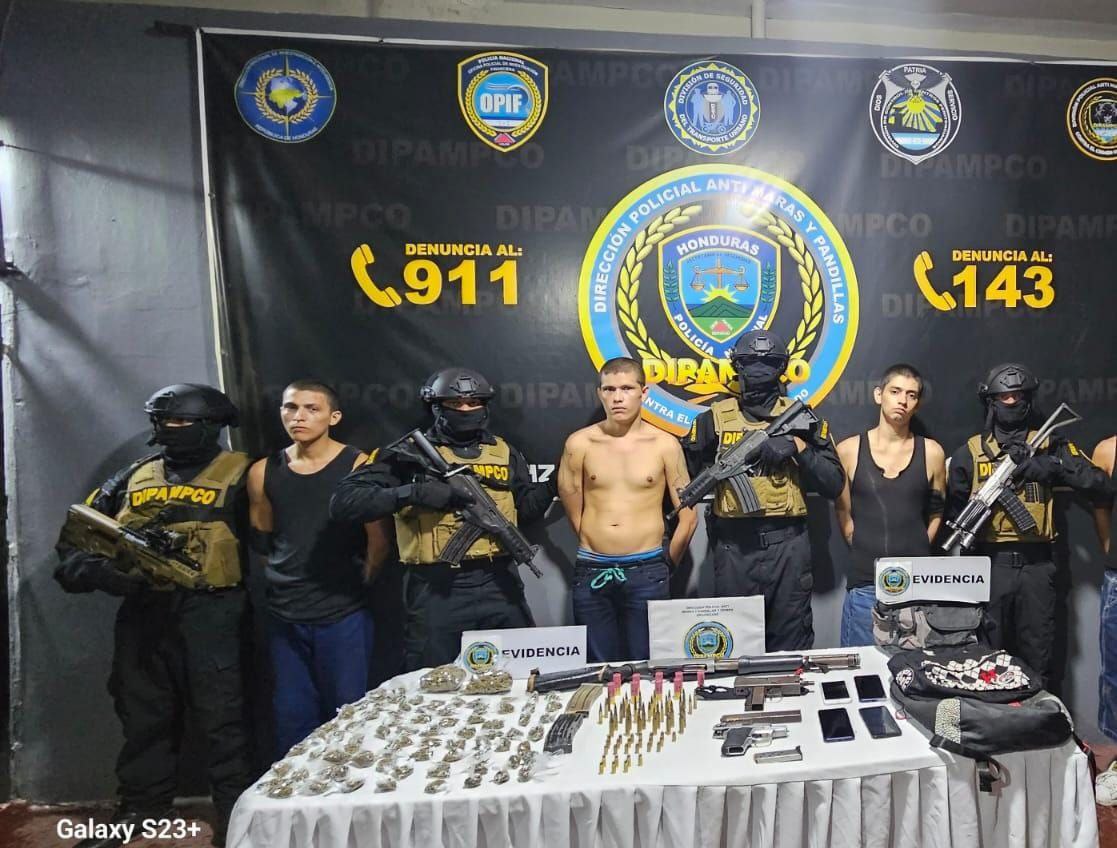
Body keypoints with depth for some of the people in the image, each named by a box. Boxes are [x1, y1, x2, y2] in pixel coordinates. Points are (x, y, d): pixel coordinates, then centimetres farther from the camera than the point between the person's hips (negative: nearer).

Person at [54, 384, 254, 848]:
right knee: (143, 713, 17)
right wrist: (97, 570, -7)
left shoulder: (237, 473, -3)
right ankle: (140, 807, 35)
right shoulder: (134, 477, 12)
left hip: (207, 613, -5)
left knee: (220, 715, 0)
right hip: (142, 612, 6)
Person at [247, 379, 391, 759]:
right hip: (284, 616, 4)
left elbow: (378, 541, -5)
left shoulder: (357, 467, -7)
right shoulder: (263, 472, 5)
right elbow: (262, 539, 15)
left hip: (343, 616, -4)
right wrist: (285, 579, 9)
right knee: (291, 720, 13)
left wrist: (353, 584, 1)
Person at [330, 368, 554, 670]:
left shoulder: (504, 452, 10)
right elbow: (343, 502, -12)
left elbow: (524, 509, 18)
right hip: (437, 590, -3)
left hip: (498, 584, 4)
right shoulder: (409, 453, -4)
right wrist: (413, 492, -22)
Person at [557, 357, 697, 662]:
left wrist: (666, 564, 9)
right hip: (591, 572, 1)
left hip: (647, 572, -1)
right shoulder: (579, 444, 0)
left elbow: (688, 516, 5)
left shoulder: (665, 445, -1)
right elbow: (573, 511, 8)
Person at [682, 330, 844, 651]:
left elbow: (834, 485, 0)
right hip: (734, 546, 0)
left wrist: (799, 446, -12)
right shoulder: (714, 419, 4)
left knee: (791, 646, 12)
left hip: (788, 545, 0)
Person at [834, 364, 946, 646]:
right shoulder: (849, 450, 0)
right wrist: (865, 552, 3)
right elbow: (843, 513, 7)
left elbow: (937, 514, 13)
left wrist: (916, 552, 6)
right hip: (865, 583, -1)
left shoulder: (932, 452, 3)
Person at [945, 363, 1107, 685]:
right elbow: (953, 509, 6)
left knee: (1038, 659, 10)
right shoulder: (970, 452, 6)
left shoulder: (1050, 445, 9)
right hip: (990, 564, -1)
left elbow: (1097, 483, 0)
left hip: (1036, 565, 1)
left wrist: (1055, 465, -15)